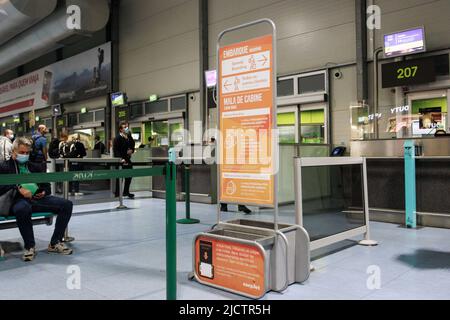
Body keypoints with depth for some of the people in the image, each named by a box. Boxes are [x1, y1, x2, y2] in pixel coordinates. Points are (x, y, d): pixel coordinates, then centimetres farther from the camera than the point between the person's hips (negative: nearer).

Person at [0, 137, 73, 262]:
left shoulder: (35, 167, 25)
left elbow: (47, 186, 27)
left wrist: (44, 192, 3)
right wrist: (18, 188, -19)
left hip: (37, 198, 5)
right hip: (19, 200, -5)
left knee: (67, 204, -17)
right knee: (23, 209, -42)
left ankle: (55, 243, -10)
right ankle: (29, 246, -22)